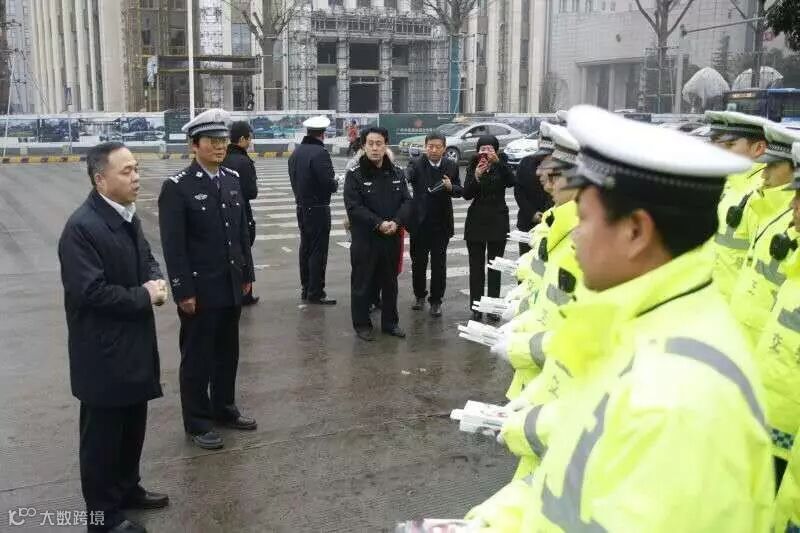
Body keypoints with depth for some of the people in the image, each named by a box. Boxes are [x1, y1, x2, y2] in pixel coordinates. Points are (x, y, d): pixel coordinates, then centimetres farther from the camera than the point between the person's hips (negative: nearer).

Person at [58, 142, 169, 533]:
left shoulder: (127, 215, 6)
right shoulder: (81, 227, -22)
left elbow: (145, 259, 18)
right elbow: (91, 291, -27)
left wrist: (156, 281, -4)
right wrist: (144, 296, -17)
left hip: (134, 343, 9)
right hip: (103, 352, -8)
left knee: (133, 426, 21)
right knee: (102, 436, 6)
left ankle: (127, 489, 40)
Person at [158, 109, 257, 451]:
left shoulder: (233, 179, 7)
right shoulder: (177, 187, -12)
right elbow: (173, 246, -15)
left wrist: (247, 274, 11)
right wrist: (184, 292, -16)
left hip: (231, 287, 6)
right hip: (199, 290, -6)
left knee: (227, 352, 18)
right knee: (197, 357, 7)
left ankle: (224, 409, 35)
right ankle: (197, 423, 20)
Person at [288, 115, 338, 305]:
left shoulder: (296, 152, 7)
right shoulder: (320, 153, -18)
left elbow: (294, 179, 12)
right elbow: (329, 183, -21)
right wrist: (336, 183, -1)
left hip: (301, 207, 8)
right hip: (318, 209, -8)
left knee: (305, 247, 16)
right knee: (318, 251, -2)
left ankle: (305, 288, 24)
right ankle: (315, 293, 2)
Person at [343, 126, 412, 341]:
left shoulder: (397, 173, 5)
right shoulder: (355, 174, -8)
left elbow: (406, 201, 2)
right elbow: (354, 207, -14)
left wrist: (396, 222, -16)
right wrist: (378, 223, -21)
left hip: (392, 238, 4)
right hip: (364, 239, -4)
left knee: (390, 282, 15)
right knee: (362, 283, 4)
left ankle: (390, 322, 29)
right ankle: (361, 324, 17)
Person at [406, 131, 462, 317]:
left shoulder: (451, 166, 1)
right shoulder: (416, 164, -7)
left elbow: (460, 191, 6)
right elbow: (405, 178, -27)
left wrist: (451, 187, -17)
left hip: (441, 223, 1)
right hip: (420, 223, -1)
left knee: (439, 264, 6)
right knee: (418, 262, 12)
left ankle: (436, 300, 17)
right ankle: (419, 295, 31)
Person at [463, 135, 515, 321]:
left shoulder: (501, 167, 1)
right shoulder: (473, 168, 3)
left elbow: (511, 182, -20)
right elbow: (467, 194, -9)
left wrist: (497, 162, -32)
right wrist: (476, 177, -26)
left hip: (498, 222, -1)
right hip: (476, 222, 1)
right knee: (476, 266, 2)